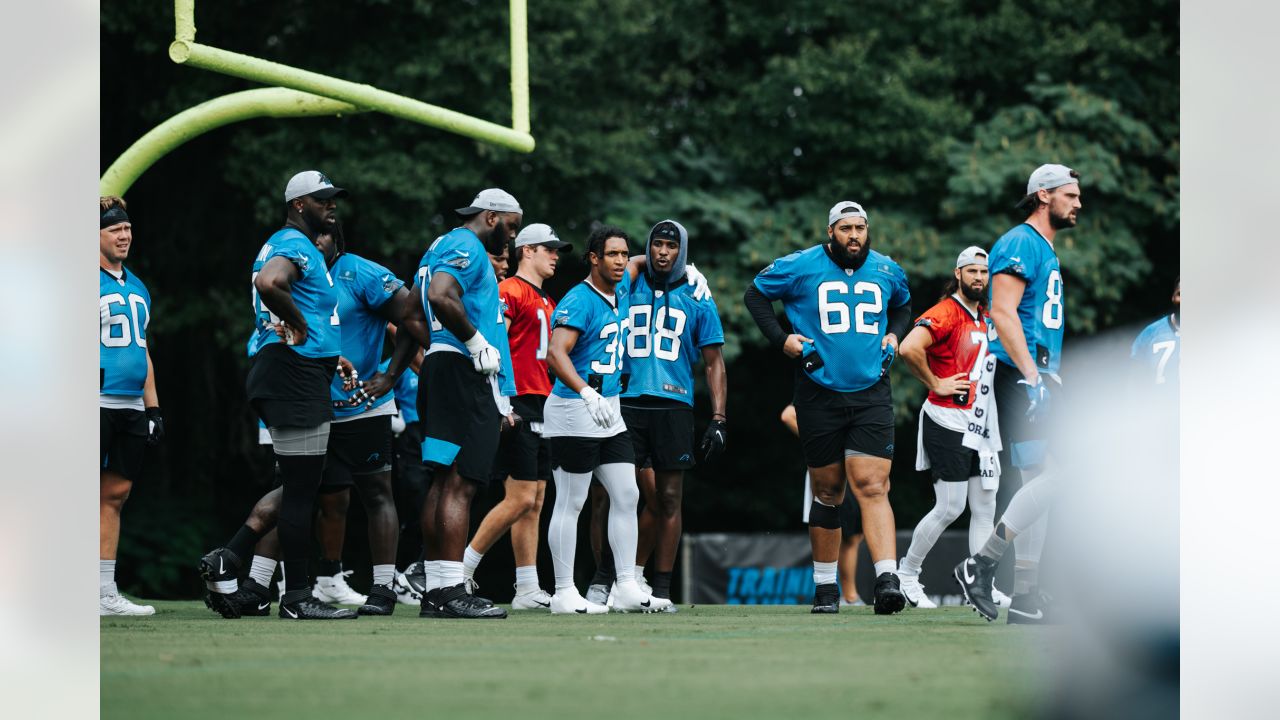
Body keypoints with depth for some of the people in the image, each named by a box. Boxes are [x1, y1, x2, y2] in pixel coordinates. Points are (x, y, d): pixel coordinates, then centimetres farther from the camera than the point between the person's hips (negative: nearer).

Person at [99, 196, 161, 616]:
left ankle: (106, 595, 9)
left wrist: (153, 408, 20)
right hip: (96, 404, -8)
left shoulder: (136, 288, 19)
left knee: (115, 496, 7)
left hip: (130, 407, 8)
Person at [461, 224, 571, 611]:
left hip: (540, 407, 10)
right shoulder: (510, 292, -9)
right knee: (520, 499, -12)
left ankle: (528, 590, 6)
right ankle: (461, 569, -3)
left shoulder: (546, 302, 21)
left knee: (534, 502, 6)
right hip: (517, 405, -10)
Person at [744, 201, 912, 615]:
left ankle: (887, 580, -23)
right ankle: (825, 587, 17)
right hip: (820, 394, -1)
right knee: (827, 490, 6)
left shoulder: (886, 271, 9)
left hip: (872, 394, 1)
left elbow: (903, 305, 31)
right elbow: (756, 294, 12)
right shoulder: (802, 267, -1)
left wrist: (894, 334, 12)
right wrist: (780, 338, 1)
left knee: (872, 486, -13)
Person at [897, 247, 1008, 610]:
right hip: (947, 423, -9)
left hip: (978, 424, 9)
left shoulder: (985, 318, 16)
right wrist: (935, 383, -18)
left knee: (985, 507, 6)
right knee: (950, 508, -8)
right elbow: (909, 348, -28)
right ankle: (906, 575, 6)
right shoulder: (945, 314, -12)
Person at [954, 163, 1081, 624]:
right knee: (1049, 479, -16)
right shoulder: (1020, 244, -9)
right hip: (1020, 376, -10)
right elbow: (1003, 312, -19)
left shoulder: (1045, 250, 22)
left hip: (1039, 378, 10)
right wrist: (1031, 376, -25)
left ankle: (1025, 600, 8)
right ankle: (980, 566, -11)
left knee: (1037, 484, 8)